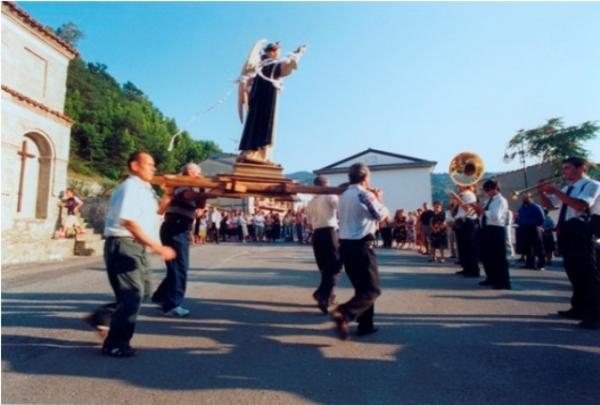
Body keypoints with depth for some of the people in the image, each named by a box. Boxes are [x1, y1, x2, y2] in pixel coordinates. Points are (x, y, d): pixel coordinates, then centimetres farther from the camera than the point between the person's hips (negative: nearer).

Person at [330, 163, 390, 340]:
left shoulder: (343, 196, 12)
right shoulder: (365, 194, -11)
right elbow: (383, 215, -3)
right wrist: (378, 199, 14)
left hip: (345, 245, 8)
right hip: (361, 246, -8)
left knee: (361, 286, 19)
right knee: (372, 289, -1)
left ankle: (365, 325, 24)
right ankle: (343, 313, -21)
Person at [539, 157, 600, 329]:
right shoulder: (567, 189, 17)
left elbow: (580, 205, -25)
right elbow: (548, 204, 20)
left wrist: (555, 191, -24)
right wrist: (542, 192, 0)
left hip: (583, 232, -9)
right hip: (567, 233, 9)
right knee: (574, 273, 16)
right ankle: (579, 308, 27)